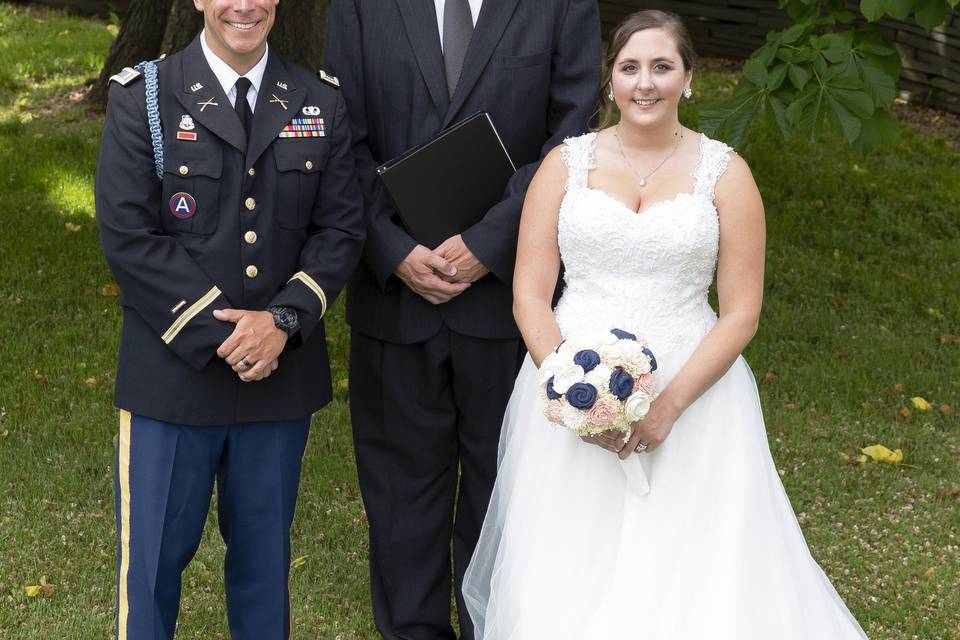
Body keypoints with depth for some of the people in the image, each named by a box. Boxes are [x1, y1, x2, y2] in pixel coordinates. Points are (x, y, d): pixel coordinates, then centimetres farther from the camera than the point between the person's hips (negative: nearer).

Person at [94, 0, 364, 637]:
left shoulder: (322, 102, 4)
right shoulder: (142, 98, -6)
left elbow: (341, 228, 2)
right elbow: (127, 237, -11)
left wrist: (284, 320, -14)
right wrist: (220, 333, -17)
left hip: (281, 368, 3)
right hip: (175, 371, -3)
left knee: (265, 554, 16)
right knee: (152, 558, 5)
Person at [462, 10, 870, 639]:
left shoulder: (724, 173, 2)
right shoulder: (567, 164, 5)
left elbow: (741, 314, -1)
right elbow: (530, 293, 1)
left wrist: (669, 403, -15)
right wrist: (575, 390, -14)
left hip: (691, 393, -1)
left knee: (692, 576, -3)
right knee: (570, 578, 1)